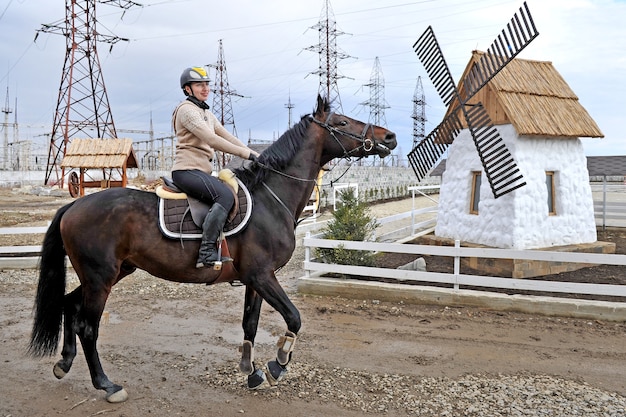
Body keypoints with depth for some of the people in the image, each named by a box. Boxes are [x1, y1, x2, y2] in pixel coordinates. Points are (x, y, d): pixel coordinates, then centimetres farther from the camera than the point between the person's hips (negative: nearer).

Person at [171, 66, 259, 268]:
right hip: (187, 170, -10)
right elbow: (211, 140, -18)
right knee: (225, 195, -29)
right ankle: (207, 252, -31)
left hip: (201, 171, 10)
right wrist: (246, 153, -18)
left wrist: (255, 155, 6)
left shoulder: (207, 113, 23)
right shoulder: (186, 110, -7)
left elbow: (228, 137, 18)